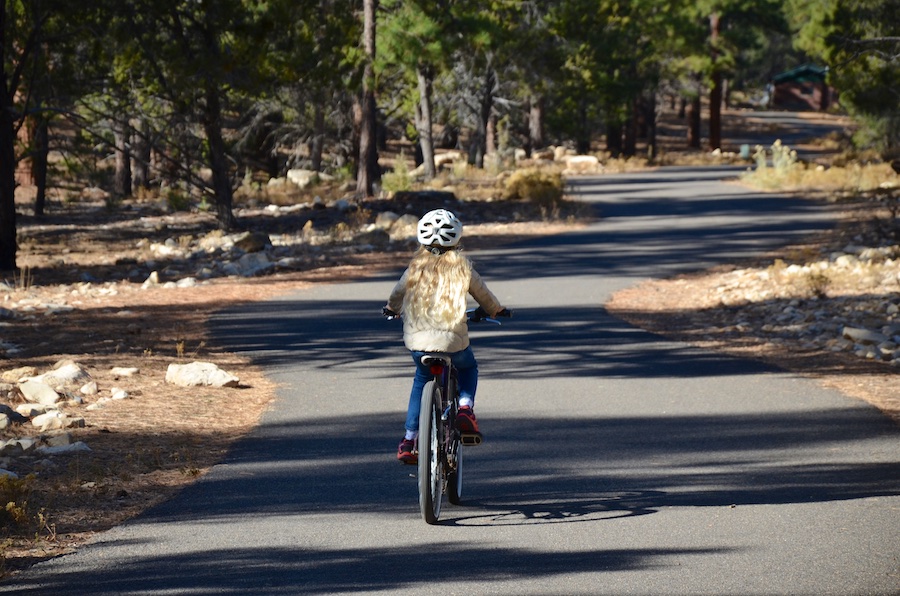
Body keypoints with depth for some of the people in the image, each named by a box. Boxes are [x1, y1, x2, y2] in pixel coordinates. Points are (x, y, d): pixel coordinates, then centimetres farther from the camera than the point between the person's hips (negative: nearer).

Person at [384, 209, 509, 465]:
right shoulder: (461, 265, 3)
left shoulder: (416, 265, 7)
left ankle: (409, 440, 20)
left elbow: (398, 291, 22)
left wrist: (391, 308, 45)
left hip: (416, 340, 2)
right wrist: (496, 310, 38)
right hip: (452, 339, -2)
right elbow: (482, 293, 16)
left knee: (422, 379, 28)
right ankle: (465, 408, 0)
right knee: (468, 369, 29)